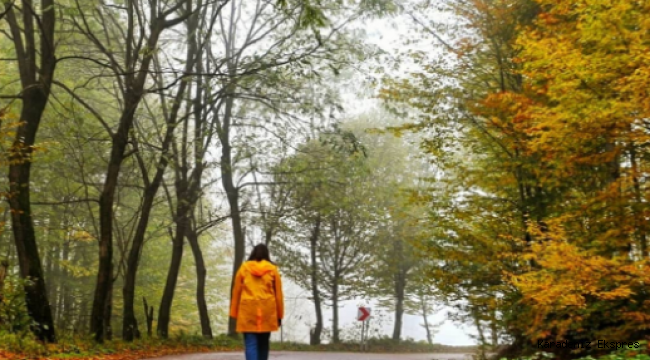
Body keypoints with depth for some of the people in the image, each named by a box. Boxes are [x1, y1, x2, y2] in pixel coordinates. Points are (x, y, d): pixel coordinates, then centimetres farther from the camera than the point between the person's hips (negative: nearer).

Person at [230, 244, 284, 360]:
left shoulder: (244, 268, 6)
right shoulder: (272, 269, 6)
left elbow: (236, 291, 6)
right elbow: (278, 294, 6)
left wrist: (234, 313, 10)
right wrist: (279, 315, 12)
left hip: (248, 311, -1)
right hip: (267, 311, 1)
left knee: (250, 344, -4)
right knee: (263, 343, 15)